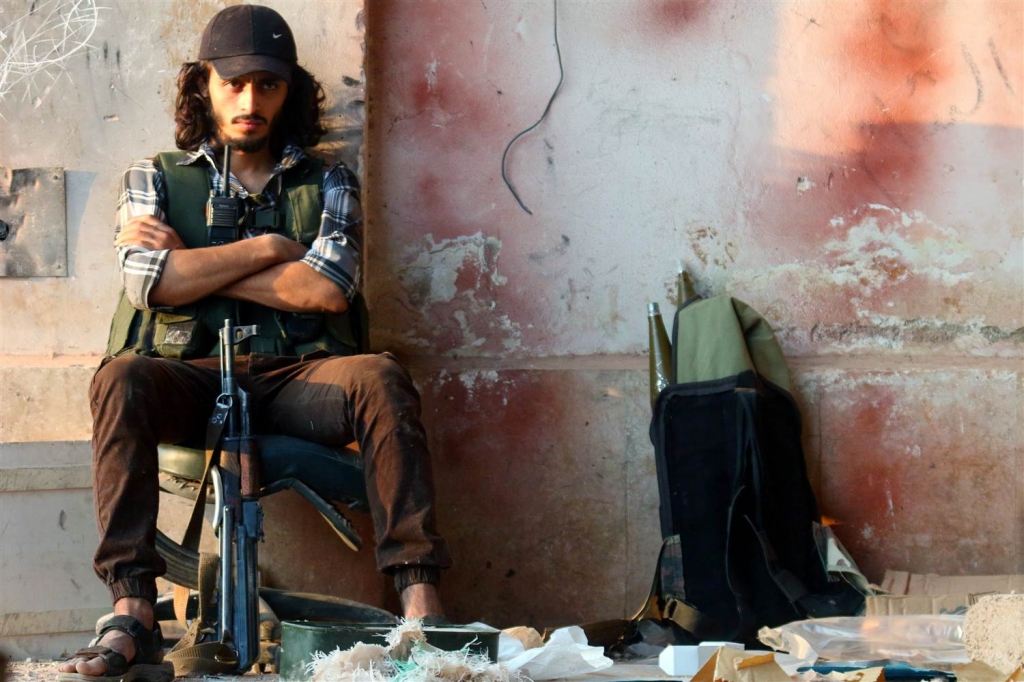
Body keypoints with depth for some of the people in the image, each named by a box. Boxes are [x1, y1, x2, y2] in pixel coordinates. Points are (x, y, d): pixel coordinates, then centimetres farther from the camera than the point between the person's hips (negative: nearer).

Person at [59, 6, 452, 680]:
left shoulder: (326, 183, 15)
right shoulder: (155, 178, 16)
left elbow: (329, 289, -4)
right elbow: (149, 282, -4)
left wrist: (194, 262, -2)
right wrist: (267, 249, -3)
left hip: (294, 377, 0)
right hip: (190, 375, 0)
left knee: (381, 379, -32)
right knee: (120, 379, -34)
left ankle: (421, 599, -37)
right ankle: (133, 611, -39)